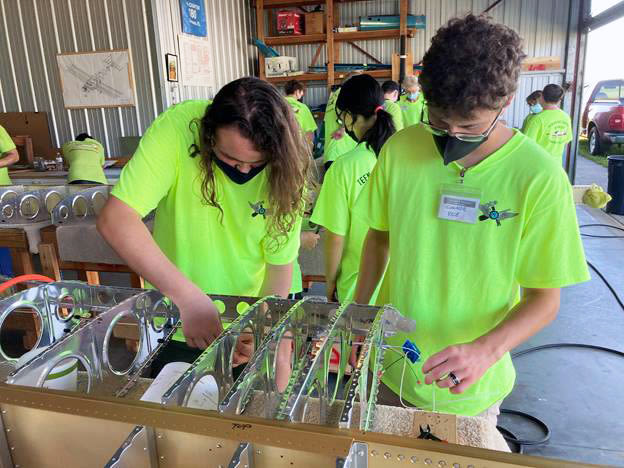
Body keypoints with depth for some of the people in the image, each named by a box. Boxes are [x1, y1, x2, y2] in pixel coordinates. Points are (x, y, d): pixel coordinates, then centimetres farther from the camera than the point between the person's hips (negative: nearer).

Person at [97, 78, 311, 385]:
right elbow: (115, 220, -30)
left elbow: (280, 265, -12)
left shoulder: (284, 170, -18)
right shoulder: (177, 129, -24)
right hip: (176, 326, 0)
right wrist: (187, 296, -40)